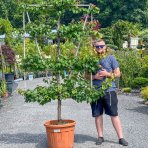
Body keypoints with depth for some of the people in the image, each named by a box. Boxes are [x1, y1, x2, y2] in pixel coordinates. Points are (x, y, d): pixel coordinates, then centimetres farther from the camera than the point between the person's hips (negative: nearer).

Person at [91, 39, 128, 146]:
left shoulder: (111, 58, 3)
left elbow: (118, 73, 2)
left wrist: (107, 74, -14)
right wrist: (95, 76, -9)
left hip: (109, 90, -2)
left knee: (114, 114, 0)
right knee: (98, 114, 8)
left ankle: (121, 138, 6)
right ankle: (100, 136, 21)